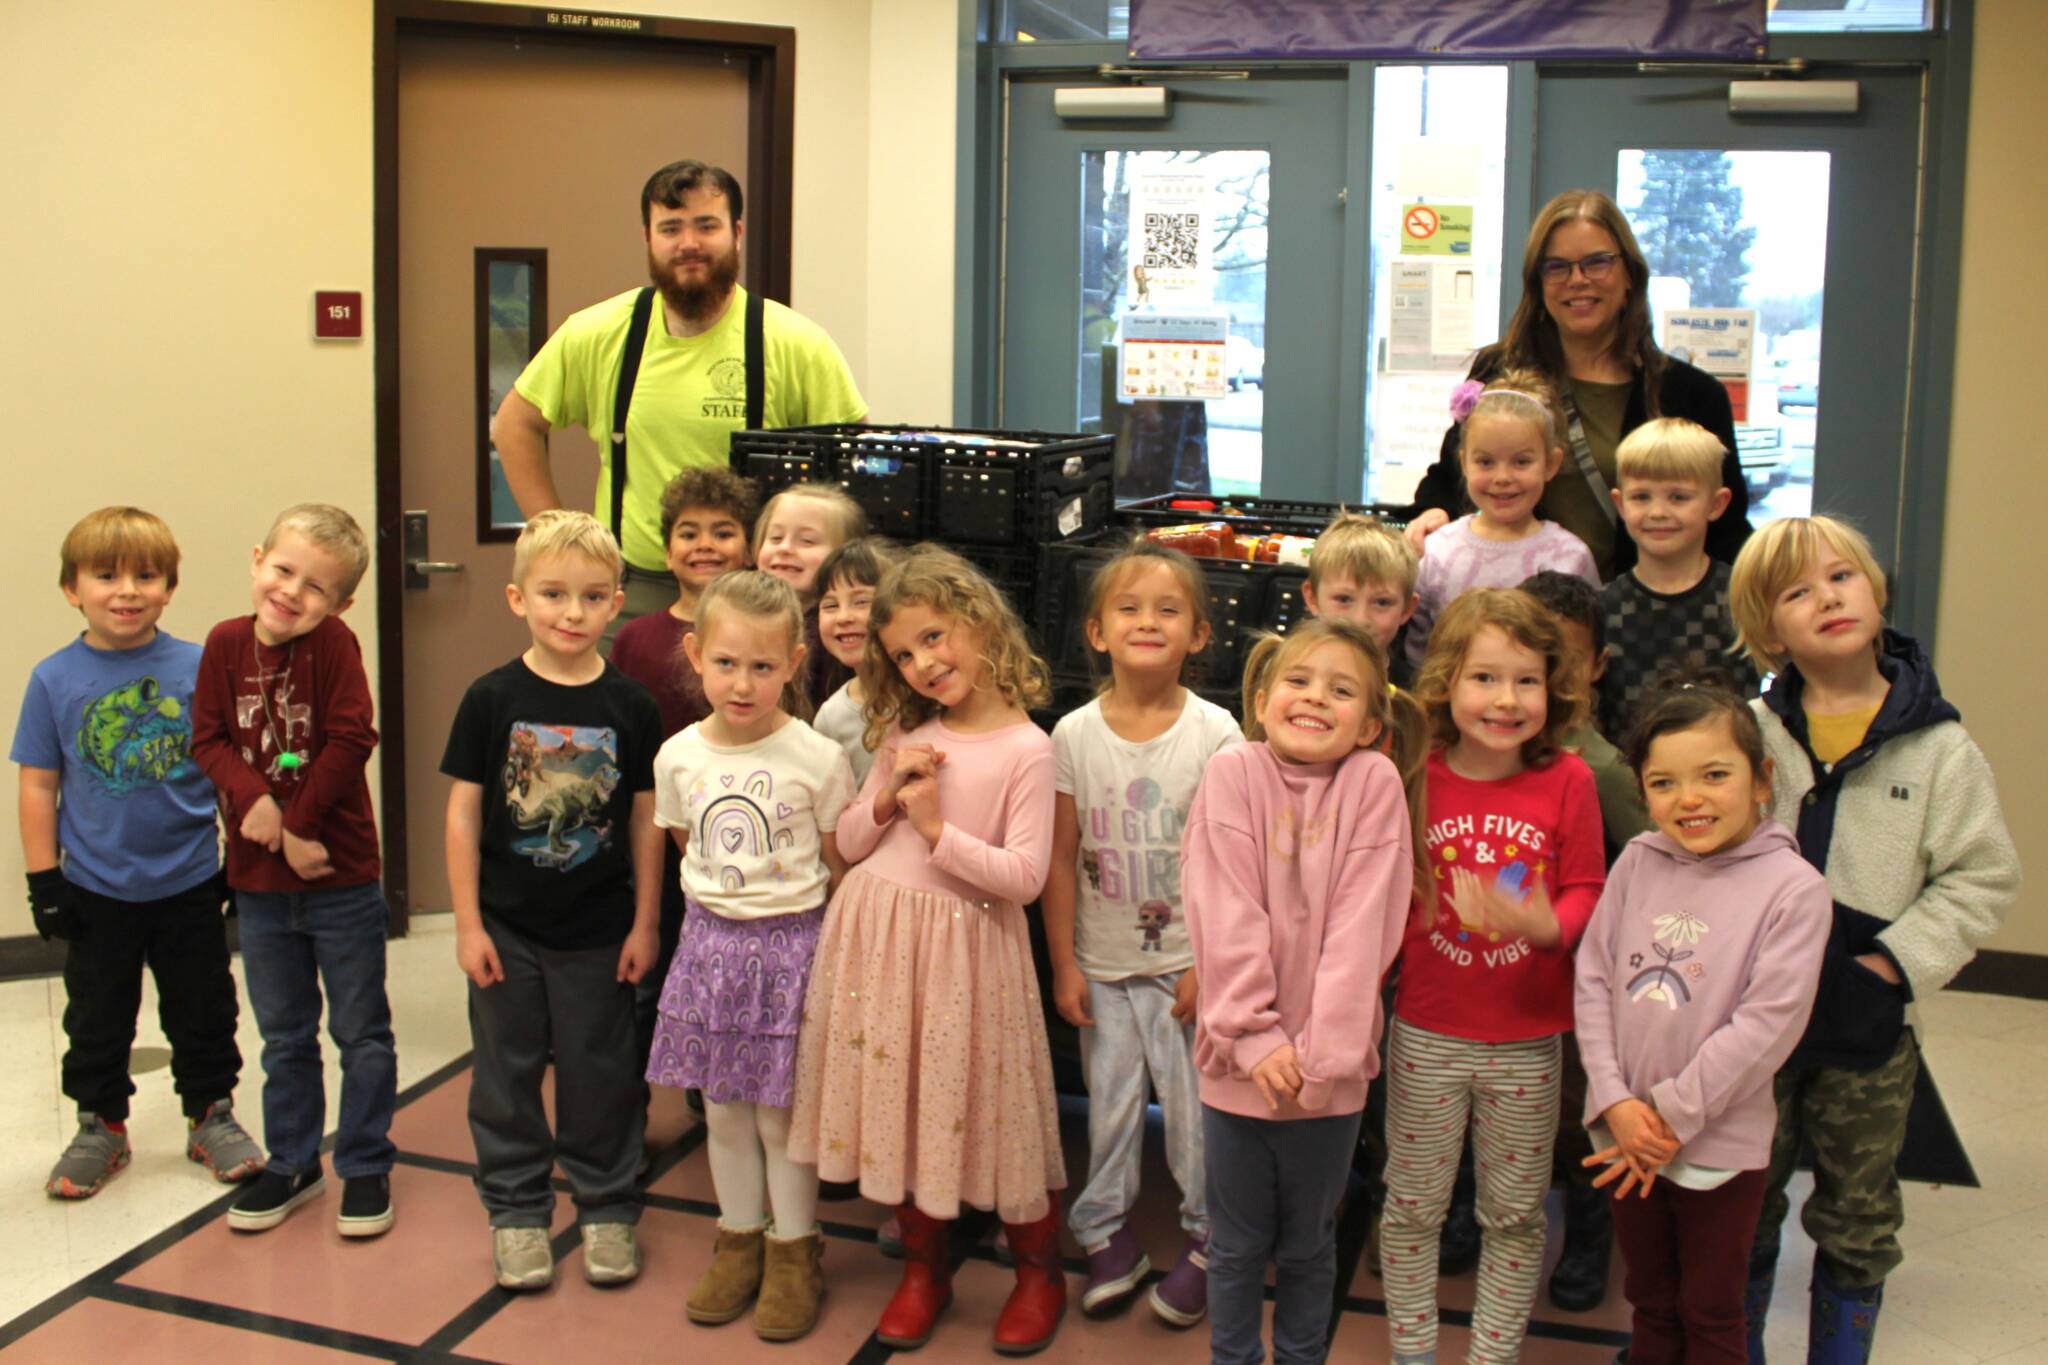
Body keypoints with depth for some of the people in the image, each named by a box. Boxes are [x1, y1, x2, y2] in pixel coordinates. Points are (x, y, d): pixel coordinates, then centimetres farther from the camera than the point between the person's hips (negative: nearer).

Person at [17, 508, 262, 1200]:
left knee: (204, 1012, 13)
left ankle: (212, 1116, 30)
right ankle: (101, 1126, 32)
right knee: (96, 1019, 15)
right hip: (96, 892, 0)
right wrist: (43, 882, -3)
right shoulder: (54, 681, -7)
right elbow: (39, 786, -2)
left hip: (190, 886, 0)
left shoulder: (198, 669, -7)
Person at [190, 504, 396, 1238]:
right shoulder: (225, 644, -2)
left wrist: (297, 823, -17)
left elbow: (350, 742, -20)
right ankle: (292, 1164, 34)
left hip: (342, 880, -4)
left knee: (361, 1034, 9)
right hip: (258, 882, 4)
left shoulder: (334, 644, -14)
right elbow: (208, 738, -3)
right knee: (284, 1037, 19)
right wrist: (254, 798, -20)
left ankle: (365, 1166, 24)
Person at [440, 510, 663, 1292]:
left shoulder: (630, 706, -5)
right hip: (507, 928, 0)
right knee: (506, 1073, 11)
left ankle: (608, 1207, 28)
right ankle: (517, 1212, 27)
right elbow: (464, 812, -3)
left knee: (601, 1074, 11)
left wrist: (645, 924, 1)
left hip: (599, 932, 0)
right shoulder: (492, 699, -7)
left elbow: (645, 819, 1)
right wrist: (468, 923, -4)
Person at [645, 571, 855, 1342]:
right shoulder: (679, 757, -2)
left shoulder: (816, 758, -14)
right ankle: (739, 1241, 34)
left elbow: (842, 867, -5)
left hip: (791, 946, -4)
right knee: (723, 1110, 15)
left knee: (780, 1112, 5)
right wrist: (724, 907, 8)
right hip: (710, 940, 4)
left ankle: (794, 1253, 24)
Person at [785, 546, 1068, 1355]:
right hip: (876, 933, 5)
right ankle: (925, 1265, 31)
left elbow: (1025, 876, -14)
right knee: (896, 1100, 12)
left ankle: (1039, 1271, 25)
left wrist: (937, 829, -19)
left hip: (963, 945, -5)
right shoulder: (905, 736, 7)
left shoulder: (1025, 748, -10)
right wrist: (888, 798, -7)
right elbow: (848, 844, 10)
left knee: (976, 1100, 4)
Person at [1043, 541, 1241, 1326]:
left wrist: (1208, 963, -10)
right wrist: (1063, 963, -1)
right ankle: (1107, 1236, 26)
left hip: (1184, 962, -2)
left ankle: (1205, 1241, 23)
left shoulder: (1214, 732, -8)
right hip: (1102, 961, 2)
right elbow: (1062, 856, 1)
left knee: (1195, 1103, 5)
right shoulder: (1074, 735, -3)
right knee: (1109, 1103, 10)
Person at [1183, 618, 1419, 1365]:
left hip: (1328, 1066, 0)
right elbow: (1226, 915, -11)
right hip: (1240, 1057, 0)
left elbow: (1361, 924, -12)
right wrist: (1254, 1035, -16)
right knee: (1236, 1244, 15)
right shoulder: (1232, 772, -6)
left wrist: (1324, 1050, -17)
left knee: (1308, 1244, 16)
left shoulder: (1374, 781, -7)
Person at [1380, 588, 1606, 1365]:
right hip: (1427, 1034, 0)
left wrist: (1548, 927, -25)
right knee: (1412, 1208, 13)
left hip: (1527, 1041, 0)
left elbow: (1586, 890, -6)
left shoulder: (1567, 781, -10)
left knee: (1515, 1215, 15)